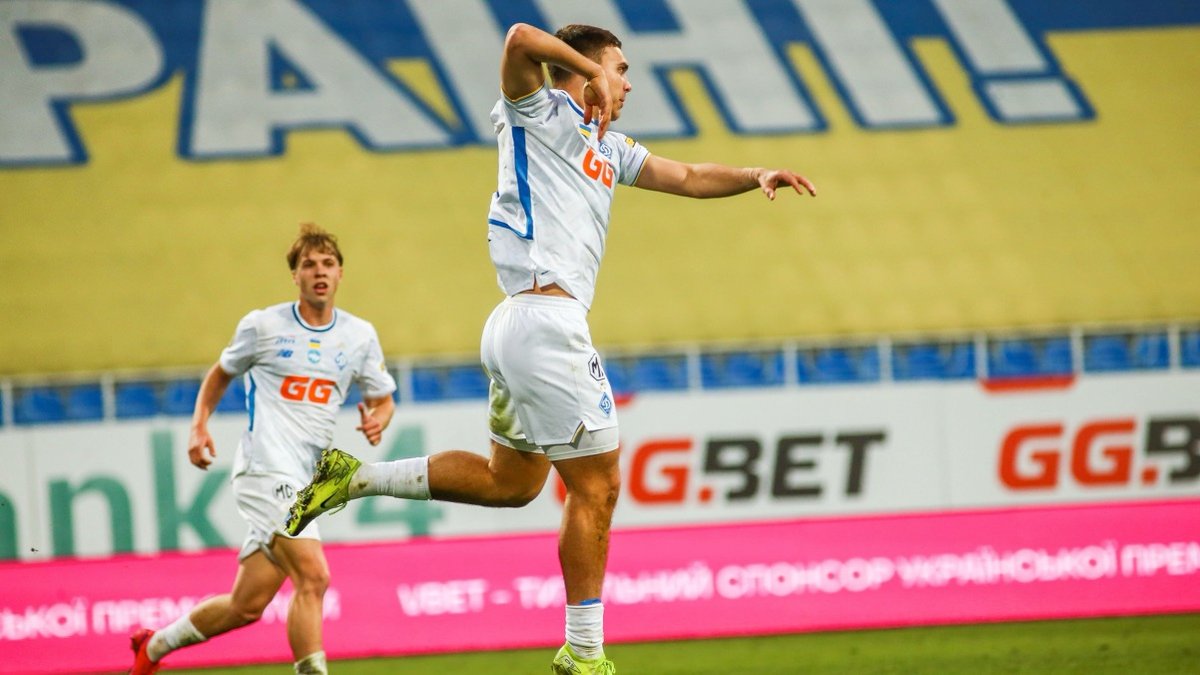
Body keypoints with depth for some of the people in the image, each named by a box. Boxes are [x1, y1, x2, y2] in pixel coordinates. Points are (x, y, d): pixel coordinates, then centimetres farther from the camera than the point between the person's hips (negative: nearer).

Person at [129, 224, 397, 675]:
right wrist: (199, 426, 3)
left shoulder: (359, 336, 10)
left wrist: (377, 420, -4)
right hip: (266, 469, -5)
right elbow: (220, 374, 17)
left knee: (247, 605, 8)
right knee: (313, 576, -23)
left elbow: (383, 400, 20)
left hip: (307, 481, 5)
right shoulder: (264, 326, 2)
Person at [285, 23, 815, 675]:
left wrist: (756, 175, 11)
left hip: (520, 327, 10)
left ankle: (355, 476, 19)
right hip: (546, 320, -10)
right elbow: (521, 40, -22)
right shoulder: (542, 113, -3)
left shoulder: (607, 148, 22)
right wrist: (591, 72, -12)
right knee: (596, 485, -4)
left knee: (509, 481, 20)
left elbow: (687, 177, 26)